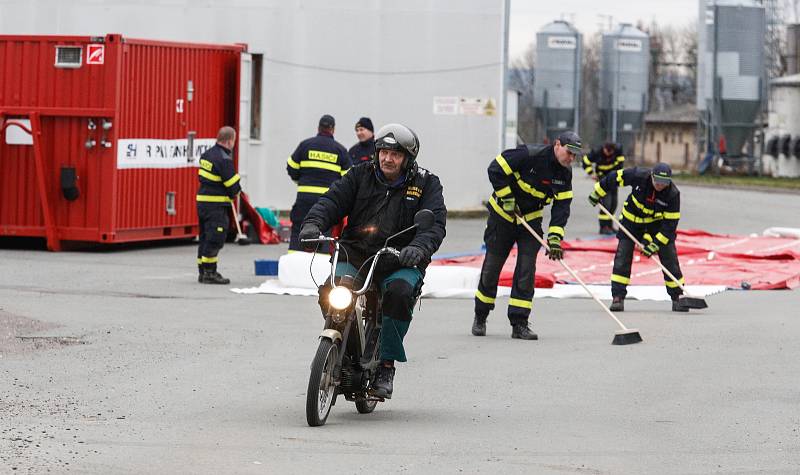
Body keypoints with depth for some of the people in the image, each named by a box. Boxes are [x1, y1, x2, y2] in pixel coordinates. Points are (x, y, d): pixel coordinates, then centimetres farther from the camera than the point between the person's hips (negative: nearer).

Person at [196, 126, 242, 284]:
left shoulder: (207, 154, 12)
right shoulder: (224, 159, -16)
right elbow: (234, 186, -15)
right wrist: (234, 194, 10)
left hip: (202, 200, 9)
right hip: (215, 205, -9)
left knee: (205, 238, 14)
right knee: (215, 239, -6)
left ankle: (203, 272, 17)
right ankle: (209, 273, -6)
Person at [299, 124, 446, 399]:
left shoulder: (426, 184, 5)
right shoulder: (361, 175, 11)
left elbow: (434, 223, -7)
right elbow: (333, 200, 2)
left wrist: (418, 247, -28)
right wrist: (313, 223, -20)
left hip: (401, 263, -2)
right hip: (355, 256, 2)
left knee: (400, 293, -34)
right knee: (330, 291, -26)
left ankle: (386, 365, -20)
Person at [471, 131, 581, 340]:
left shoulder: (565, 173, -6)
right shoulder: (530, 155, -24)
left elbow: (561, 207, -8)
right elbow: (496, 169, -21)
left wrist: (554, 237, -19)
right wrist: (507, 200, -20)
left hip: (531, 219, 4)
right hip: (502, 214, -4)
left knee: (526, 268, -7)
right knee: (492, 267, 3)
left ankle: (519, 323, -4)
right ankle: (480, 318, 21)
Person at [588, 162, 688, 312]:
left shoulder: (673, 194, -26)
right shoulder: (639, 176, -27)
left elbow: (670, 223, -22)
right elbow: (615, 178, -12)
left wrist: (655, 244, -27)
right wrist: (597, 193, -2)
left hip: (657, 223, 0)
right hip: (632, 219, 0)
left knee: (670, 259, -4)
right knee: (622, 256, -10)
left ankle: (677, 298, 8)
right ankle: (618, 298, -6)